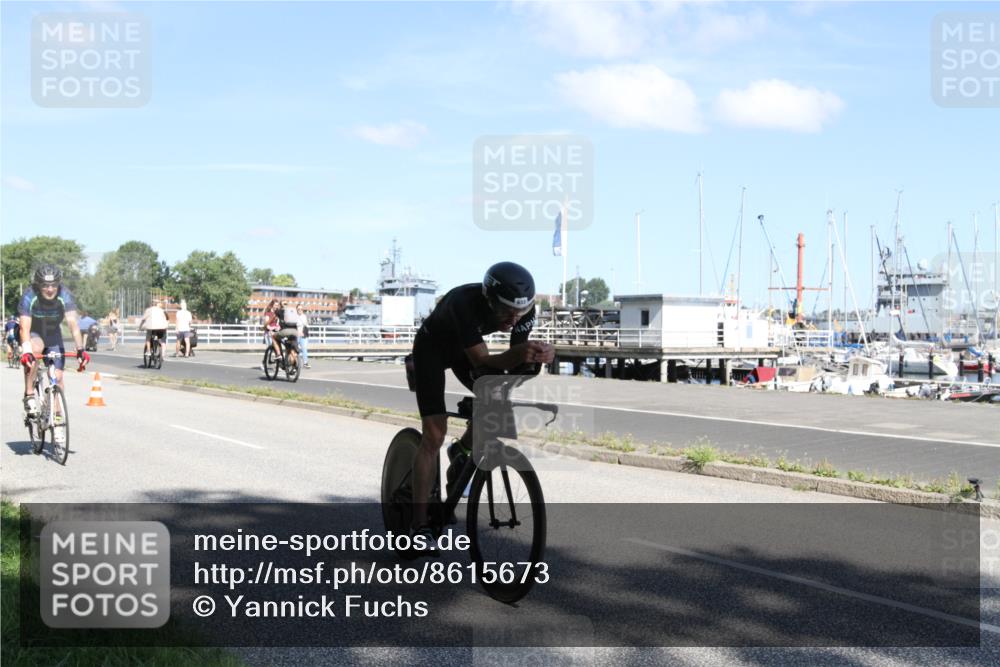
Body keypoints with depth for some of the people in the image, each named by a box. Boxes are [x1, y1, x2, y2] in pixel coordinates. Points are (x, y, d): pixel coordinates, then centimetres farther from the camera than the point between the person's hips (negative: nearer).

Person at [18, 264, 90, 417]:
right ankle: (29, 395, -26)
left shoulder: (65, 296, -25)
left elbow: (73, 324, -33)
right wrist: (26, 352, -50)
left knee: (58, 377, -6)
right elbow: (25, 328, -36)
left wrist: (80, 350, -43)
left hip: (53, 335, 2)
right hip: (33, 334, -2)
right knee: (35, 349, -36)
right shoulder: (29, 297, -29)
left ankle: (57, 416, 11)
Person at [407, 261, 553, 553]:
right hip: (432, 348, -5)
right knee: (434, 434, -14)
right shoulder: (465, 302, -42)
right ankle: (420, 525, -11)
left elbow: (515, 361, -21)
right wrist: (516, 355, -61)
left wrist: (535, 357, -43)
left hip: (463, 349, 6)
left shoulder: (523, 309, -26)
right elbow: (481, 362, -43)